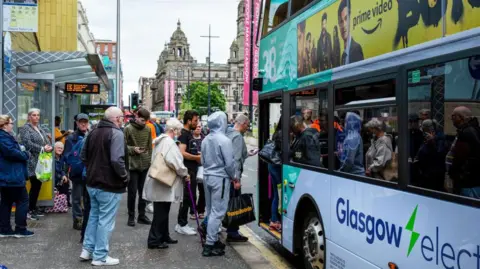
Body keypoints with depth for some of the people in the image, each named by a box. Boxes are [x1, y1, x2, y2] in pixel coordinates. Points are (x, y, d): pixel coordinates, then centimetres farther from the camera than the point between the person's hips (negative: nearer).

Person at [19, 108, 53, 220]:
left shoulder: (40, 128, 19)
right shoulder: (25, 128, -5)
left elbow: (47, 141, 17)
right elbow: (28, 143, -17)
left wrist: (49, 147, -6)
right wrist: (42, 149, -18)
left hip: (41, 162, 8)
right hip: (32, 162, -7)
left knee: (38, 185, 10)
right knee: (34, 185, -6)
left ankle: (34, 208, 20)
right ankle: (30, 210, 3)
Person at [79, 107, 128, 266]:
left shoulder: (94, 132, 11)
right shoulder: (116, 133, -17)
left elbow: (84, 156, 17)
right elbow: (117, 160, -26)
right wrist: (124, 176, -13)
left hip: (92, 182, 8)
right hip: (109, 185, -8)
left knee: (94, 216, 20)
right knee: (105, 220, 0)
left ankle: (88, 250, 25)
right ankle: (100, 256, 7)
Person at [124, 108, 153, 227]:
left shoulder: (148, 129, 5)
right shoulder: (128, 129, -7)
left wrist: (150, 160, 8)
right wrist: (133, 149, -20)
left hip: (145, 165, 4)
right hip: (132, 165, -4)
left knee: (144, 192, 11)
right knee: (132, 192, 1)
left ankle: (142, 215, 21)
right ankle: (131, 216, 13)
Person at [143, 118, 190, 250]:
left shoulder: (161, 140, 15)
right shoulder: (169, 142, -18)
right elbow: (175, 162, -27)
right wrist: (185, 174, -9)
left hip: (160, 182, 10)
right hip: (164, 184, -10)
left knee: (163, 212, 18)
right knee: (160, 213, -3)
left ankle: (164, 236, 28)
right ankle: (154, 240, 3)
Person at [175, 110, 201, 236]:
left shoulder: (189, 133, 17)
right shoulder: (183, 134, -14)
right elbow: (182, 153, -24)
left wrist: (199, 154, 11)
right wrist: (197, 157, -13)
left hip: (192, 170, 10)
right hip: (187, 170, -10)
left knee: (189, 197, 14)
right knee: (188, 197, -5)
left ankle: (182, 224, 22)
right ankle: (181, 225, 3)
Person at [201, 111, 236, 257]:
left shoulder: (205, 140, 5)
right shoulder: (224, 140, -17)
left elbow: (203, 160, 12)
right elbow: (229, 163, -15)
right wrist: (233, 176, 2)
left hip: (207, 176, 8)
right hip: (220, 178, -8)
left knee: (211, 210, 16)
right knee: (217, 212, -3)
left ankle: (213, 239, 25)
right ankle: (210, 245, -2)